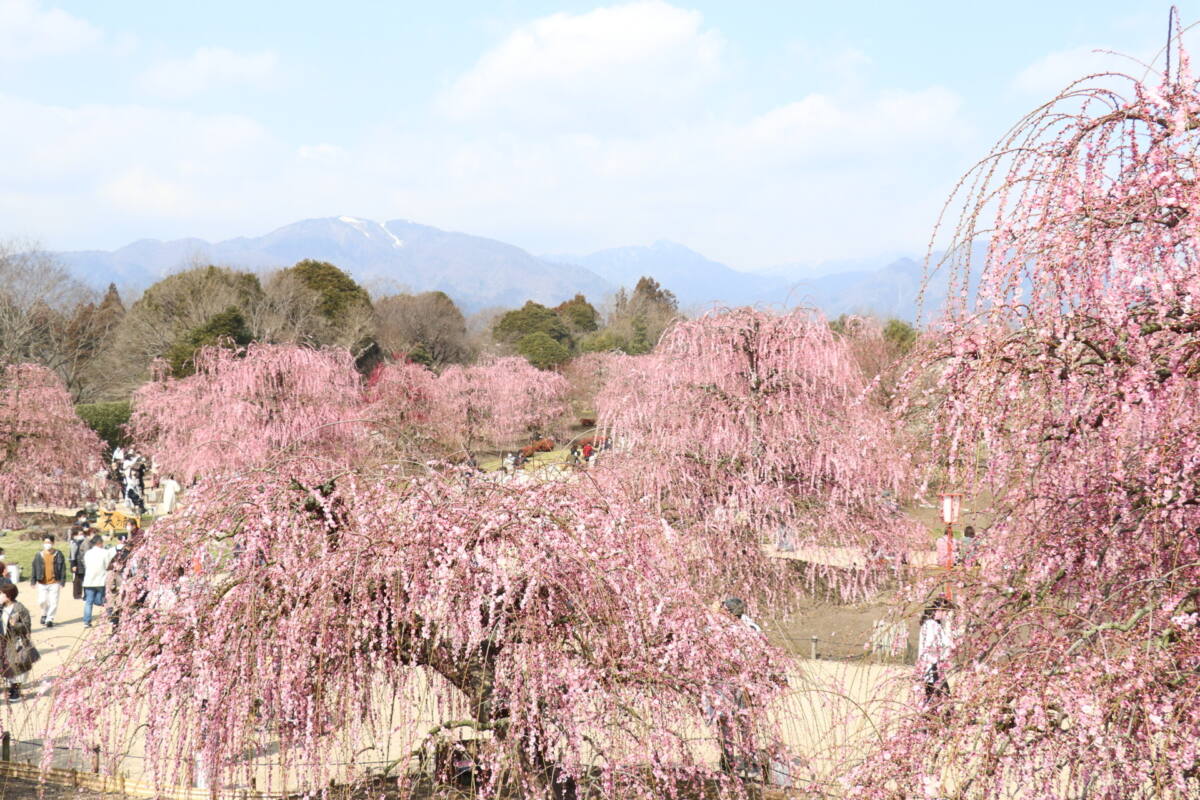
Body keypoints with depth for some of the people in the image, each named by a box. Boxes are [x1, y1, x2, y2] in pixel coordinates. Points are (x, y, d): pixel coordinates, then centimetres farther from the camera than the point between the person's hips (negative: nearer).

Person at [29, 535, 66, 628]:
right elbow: (34, 568, 8)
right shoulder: (39, 556, 3)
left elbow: (63, 569, 3)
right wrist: (33, 581, 4)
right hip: (42, 583, 1)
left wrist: (62, 581, -1)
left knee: (53, 602, -3)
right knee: (42, 601, -2)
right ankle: (44, 614, 26)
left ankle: (49, 619, 10)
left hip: (54, 583, -1)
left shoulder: (58, 554, 0)